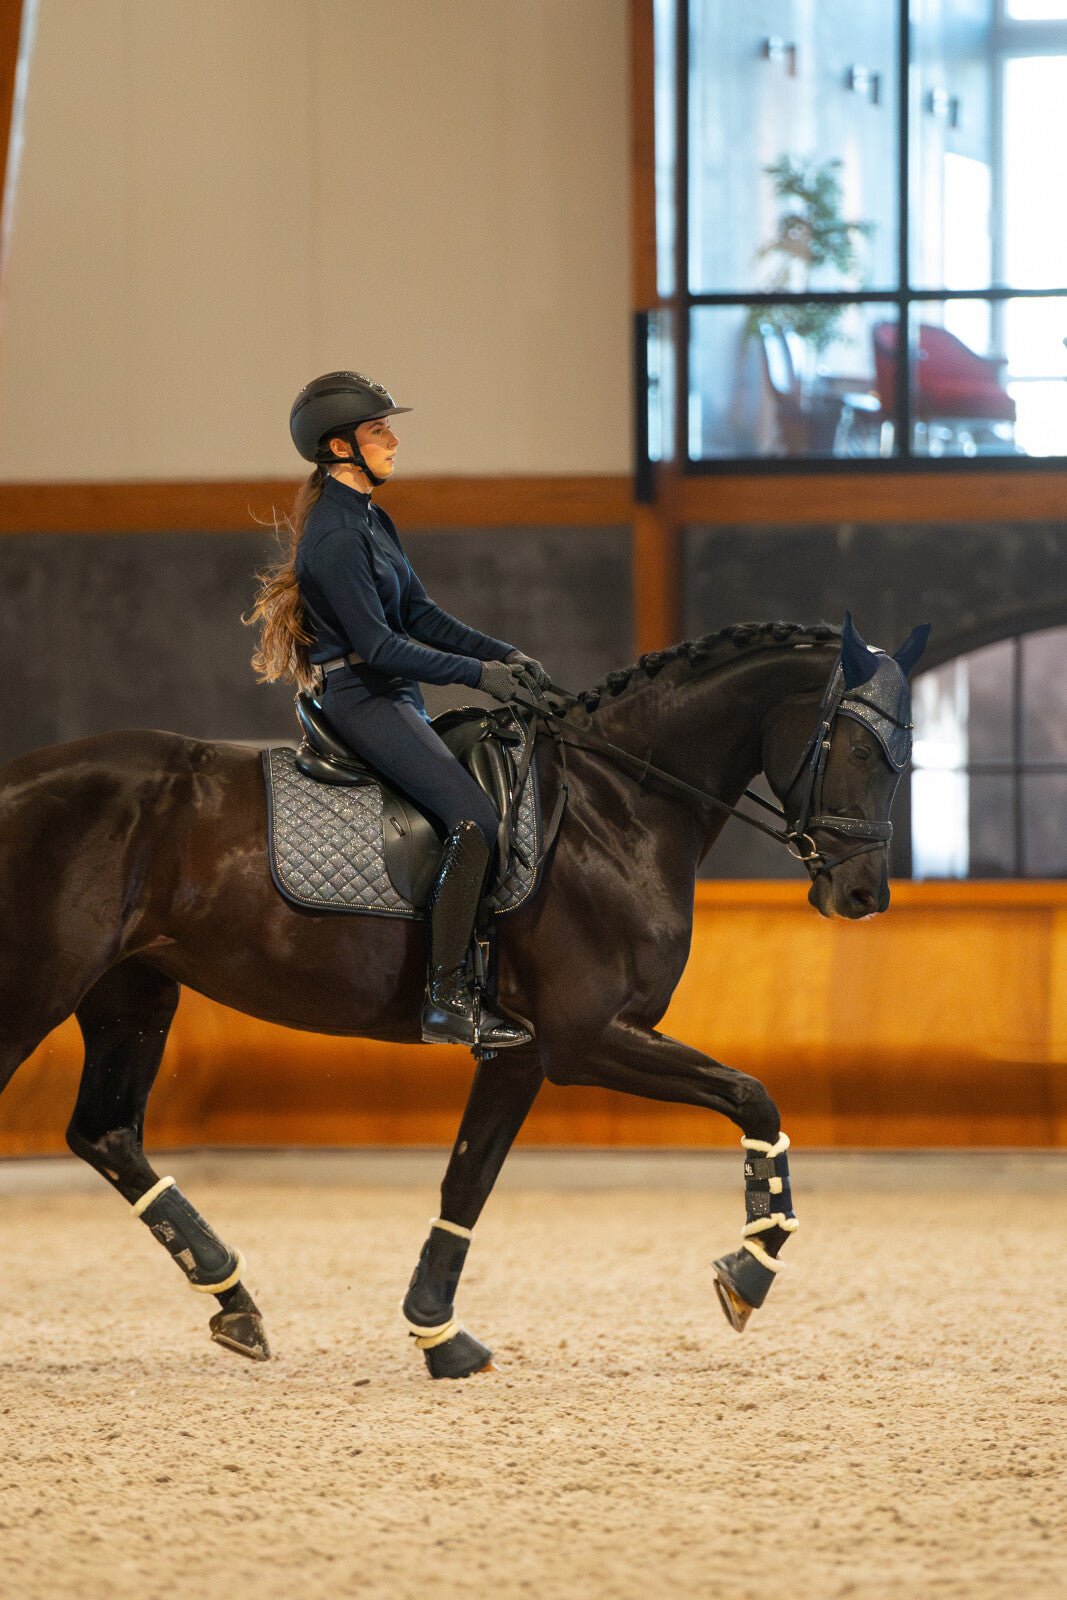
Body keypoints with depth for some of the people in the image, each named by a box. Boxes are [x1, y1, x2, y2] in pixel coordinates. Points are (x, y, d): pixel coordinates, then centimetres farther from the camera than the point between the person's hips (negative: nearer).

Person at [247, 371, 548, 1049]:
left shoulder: (372, 519, 14)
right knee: (475, 816, -22)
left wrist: (505, 654, 5)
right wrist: (479, 672, -18)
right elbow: (378, 645, -20)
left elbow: (420, 614, 17)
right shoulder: (333, 536, -17)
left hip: (395, 695, 10)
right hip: (361, 698, -10)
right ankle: (448, 1001, -24)